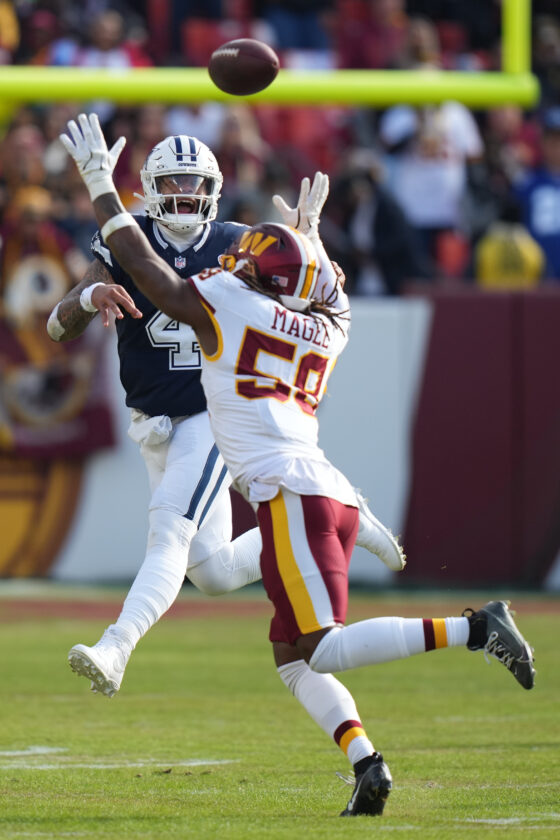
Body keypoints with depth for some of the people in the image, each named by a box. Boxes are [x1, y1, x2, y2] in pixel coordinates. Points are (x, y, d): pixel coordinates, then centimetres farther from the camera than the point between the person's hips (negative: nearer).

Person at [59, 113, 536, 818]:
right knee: (292, 661, 12)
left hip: (290, 494, -8)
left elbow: (141, 263, 10)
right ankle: (366, 765, -6)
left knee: (320, 650, -14)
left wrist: (100, 182, 21)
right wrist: (312, 234, 58)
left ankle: (472, 627, -24)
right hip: (334, 494, 8)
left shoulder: (223, 303, 3)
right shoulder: (324, 332, 21)